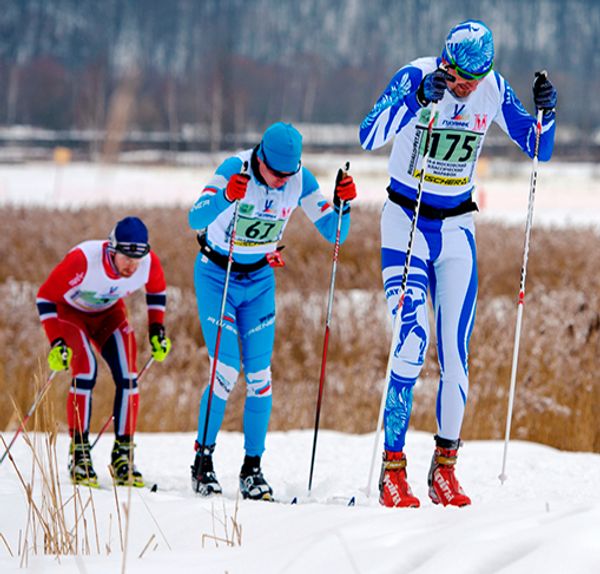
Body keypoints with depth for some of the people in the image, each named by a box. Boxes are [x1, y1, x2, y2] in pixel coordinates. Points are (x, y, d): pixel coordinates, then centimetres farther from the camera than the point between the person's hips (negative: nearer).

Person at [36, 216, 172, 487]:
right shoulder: (83, 260, -38)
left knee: (128, 376, -14)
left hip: (109, 312, 4)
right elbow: (46, 296, -25)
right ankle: (78, 453, -16)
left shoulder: (150, 263, -25)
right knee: (86, 370, -25)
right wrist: (56, 342, -29)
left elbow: (157, 291, 2)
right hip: (69, 311, -4)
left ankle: (123, 453, -4)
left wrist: (157, 329, -4)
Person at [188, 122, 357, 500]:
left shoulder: (299, 179, -14)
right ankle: (203, 461, 2)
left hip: (260, 280, 3)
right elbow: (196, 219, -35)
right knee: (226, 373, -13)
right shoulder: (235, 169, -24)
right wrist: (225, 197, -55)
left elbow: (333, 232, -10)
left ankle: (252, 469, 7)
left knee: (259, 377, -4)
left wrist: (343, 203, -30)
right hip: (217, 275, -3)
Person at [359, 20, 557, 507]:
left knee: (456, 352, -1)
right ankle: (392, 470, -12)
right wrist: (417, 99, -41)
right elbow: (369, 137, -29)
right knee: (411, 341, -16)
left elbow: (539, 148, 1)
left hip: (457, 229, 4)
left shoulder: (493, 89, -5)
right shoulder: (415, 77, -16)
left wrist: (545, 111, -19)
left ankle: (445, 468, 9)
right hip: (405, 223, -4)